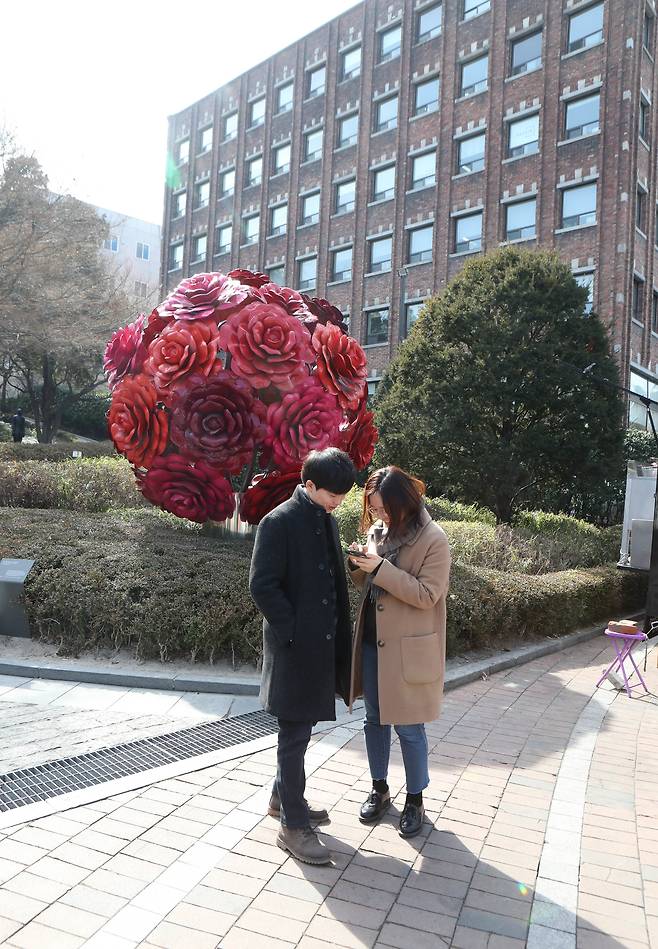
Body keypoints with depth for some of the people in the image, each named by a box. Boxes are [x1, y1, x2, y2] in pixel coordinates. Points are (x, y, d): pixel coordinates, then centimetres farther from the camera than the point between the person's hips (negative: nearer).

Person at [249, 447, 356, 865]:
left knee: (301, 728, 20)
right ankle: (293, 825, 14)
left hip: (323, 643, 8)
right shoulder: (279, 522, -16)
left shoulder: (327, 520, 10)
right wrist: (293, 634, -17)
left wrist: (338, 634, 9)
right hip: (296, 646, -8)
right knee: (296, 733, 2)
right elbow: (262, 586, -18)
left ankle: (284, 797, 37)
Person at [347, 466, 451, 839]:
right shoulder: (378, 530, 5)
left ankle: (415, 801, 25)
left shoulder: (433, 539, -15)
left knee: (409, 727, 6)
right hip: (372, 641, 6)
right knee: (375, 720, 17)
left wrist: (381, 567, -25)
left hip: (407, 649, -6)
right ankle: (380, 789, 35)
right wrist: (360, 566, -9)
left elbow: (427, 595, -19)